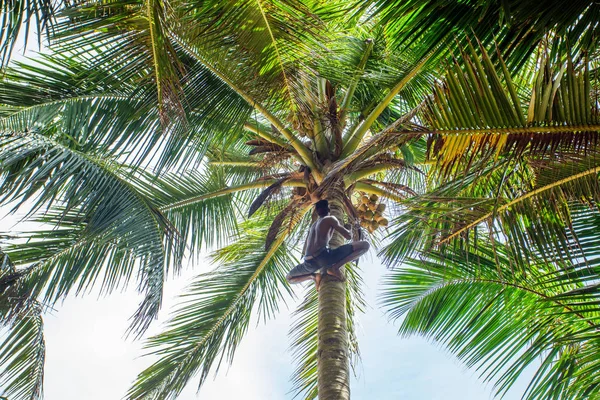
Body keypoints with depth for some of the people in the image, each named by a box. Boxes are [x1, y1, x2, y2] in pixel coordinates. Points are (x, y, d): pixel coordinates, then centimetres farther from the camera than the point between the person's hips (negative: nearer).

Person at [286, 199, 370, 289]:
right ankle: (335, 267, -10)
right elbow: (348, 236, 8)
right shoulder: (330, 219, 14)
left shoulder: (312, 226, 32)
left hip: (309, 263, 6)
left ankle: (314, 276, 8)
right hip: (323, 257, -6)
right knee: (365, 245, -2)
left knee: (289, 277, 36)